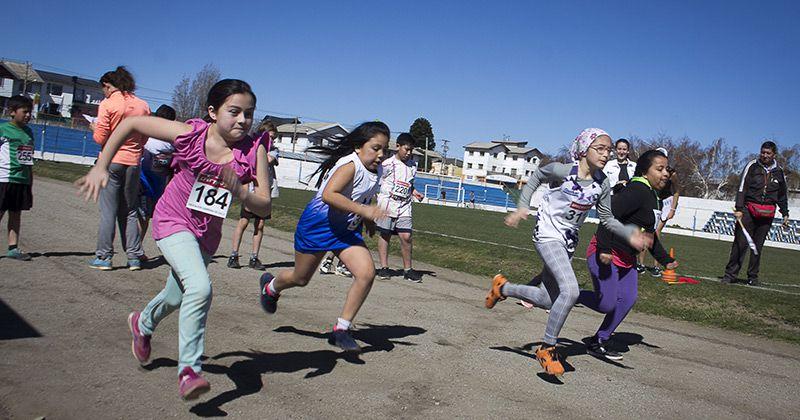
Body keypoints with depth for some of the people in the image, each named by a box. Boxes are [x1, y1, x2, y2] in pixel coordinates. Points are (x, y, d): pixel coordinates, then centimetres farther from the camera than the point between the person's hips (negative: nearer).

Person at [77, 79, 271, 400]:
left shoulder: (253, 151, -19)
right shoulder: (189, 134, -22)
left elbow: (264, 208, -19)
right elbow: (130, 123, -10)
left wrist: (239, 192, -39)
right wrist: (101, 166, -13)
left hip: (208, 232, 4)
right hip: (173, 222, -4)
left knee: (178, 296, 22)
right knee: (200, 287, -26)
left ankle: (142, 323, 56)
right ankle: (188, 370, -13)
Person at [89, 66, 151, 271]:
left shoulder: (108, 104, -7)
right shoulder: (143, 106, 6)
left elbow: (100, 138, -9)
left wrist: (95, 128, 10)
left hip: (112, 160, -4)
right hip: (134, 162, 4)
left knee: (108, 211, 2)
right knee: (130, 211, 11)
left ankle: (104, 257, 5)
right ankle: (134, 257, 10)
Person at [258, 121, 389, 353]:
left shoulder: (376, 171, 2)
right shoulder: (350, 165, -24)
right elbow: (328, 195, -39)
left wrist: (368, 221, 13)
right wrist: (362, 210, -44)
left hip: (346, 230, 7)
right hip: (318, 223, -7)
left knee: (367, 273, -14)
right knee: (301, 278, 12)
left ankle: (341, 329, -3)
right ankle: (270, 286, 48)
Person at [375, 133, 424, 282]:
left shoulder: (412, 165, 10)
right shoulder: (387, 164, -6)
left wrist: (414, 192, 6)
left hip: (404, 205, 4)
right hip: (387, 202, -3)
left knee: (406, 236, -4)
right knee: (385, 235, 4)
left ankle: (407, 269, 6)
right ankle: (384, 267, 14)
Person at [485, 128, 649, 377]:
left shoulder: (602, 185, -2)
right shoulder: (562, 171, -16)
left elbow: (607, 219, 6)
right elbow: (535, 178, 1)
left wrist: (630, 234, -9)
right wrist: (522, 207, -8)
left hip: (568, 241, 7)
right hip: (547, 234, -7)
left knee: (548, 301, 11)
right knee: (570, 290, -24)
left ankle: (503, 287, 36)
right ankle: (547, 348, -9)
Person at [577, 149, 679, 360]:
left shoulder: (654, 197, 14)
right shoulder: (637, 191, -19)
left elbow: (649, 233, 25)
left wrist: (665, 260, 26)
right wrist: (605, 249, -32)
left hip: (626, 259, 10)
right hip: (605, 256, -10)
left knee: (627, 300, 2)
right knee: (607, 304, -10)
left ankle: (598, 343, 11)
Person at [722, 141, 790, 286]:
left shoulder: (779, 171, 11)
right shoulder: (752, 166, 0)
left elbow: (782, 195, 21)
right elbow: (742, 188, -5)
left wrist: (785, 214, 20)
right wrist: (739, 208, -14)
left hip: (767, 214, 3)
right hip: (749, 210, -3)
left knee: (758, 246, 7)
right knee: (740, 243, -8)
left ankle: (753, 277, 17)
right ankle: (730, 274, -4)